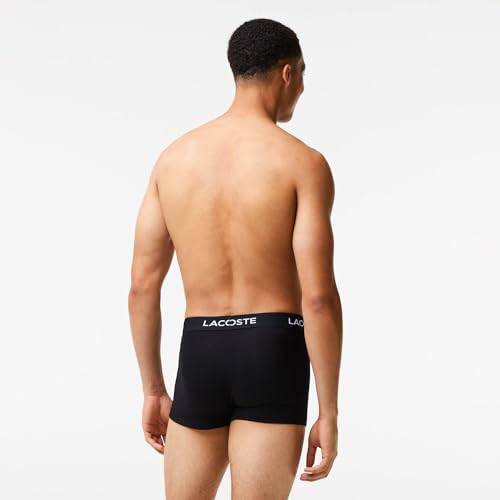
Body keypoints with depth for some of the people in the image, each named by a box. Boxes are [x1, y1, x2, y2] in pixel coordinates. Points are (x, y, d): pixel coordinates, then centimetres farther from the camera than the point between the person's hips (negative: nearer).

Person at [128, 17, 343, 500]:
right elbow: (319, 297, -15)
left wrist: (153, 390, 15)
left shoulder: (174, 156, 6)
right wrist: (329, 413, -7)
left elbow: (142, 287, 5)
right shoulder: (303, 162, -8)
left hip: (199, 357, 4)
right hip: (273, 357, -4)